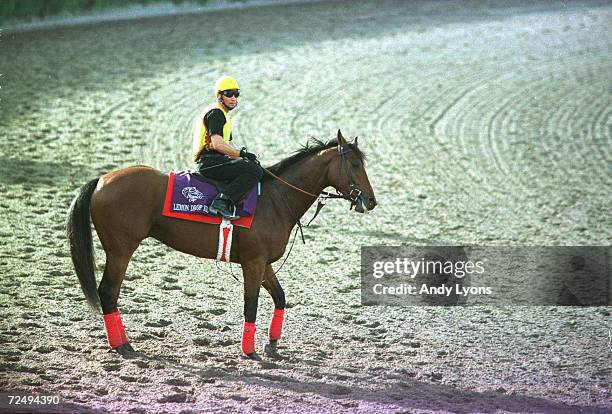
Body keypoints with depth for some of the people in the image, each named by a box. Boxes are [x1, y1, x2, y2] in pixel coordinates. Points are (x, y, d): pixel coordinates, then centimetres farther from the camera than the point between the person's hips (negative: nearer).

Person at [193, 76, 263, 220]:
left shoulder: (223, 115, 26)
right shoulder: (215, 113, -8)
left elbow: (228, 145, 25)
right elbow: (217, 144, -20)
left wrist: (243, 155, 8)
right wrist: (242, 153, -14)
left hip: (215, 160, 11)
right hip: (209, 161, -11)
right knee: (255, 170, -22)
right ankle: (221, 202, -30)